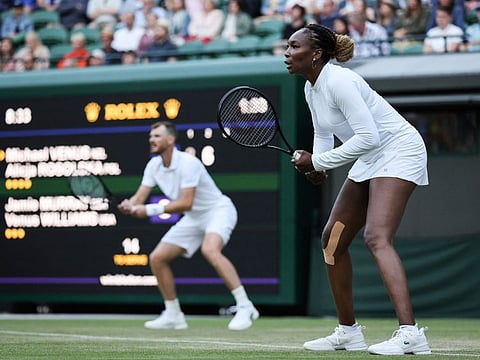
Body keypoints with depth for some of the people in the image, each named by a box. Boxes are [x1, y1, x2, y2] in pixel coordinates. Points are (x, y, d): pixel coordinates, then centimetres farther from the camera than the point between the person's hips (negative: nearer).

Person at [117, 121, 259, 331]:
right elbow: (139, 198, -4)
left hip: (218, 210, -8)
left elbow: (186, 203, -31)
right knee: (157, 258, 0)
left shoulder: (187, 163, -25)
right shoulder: (154, 166, 0)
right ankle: (173, 316, 13)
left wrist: (151, 210, -36)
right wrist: (129, 206, -29)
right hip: (193, 219, 8)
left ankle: (245, 307, -34)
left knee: (210, 250, -36)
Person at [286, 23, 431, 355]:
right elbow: (324, 136, 19)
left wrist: (318, 160, -21)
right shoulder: (311, 89, 7)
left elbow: (368, 136, -27)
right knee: (332, 240, 9)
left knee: (376, 238, -26)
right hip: (369, 161, 10)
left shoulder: (339, 82, -22)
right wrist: (317, 166, -3)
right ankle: (348, 332, 19)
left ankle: (410, 334, -36)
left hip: (398, 152, -10)